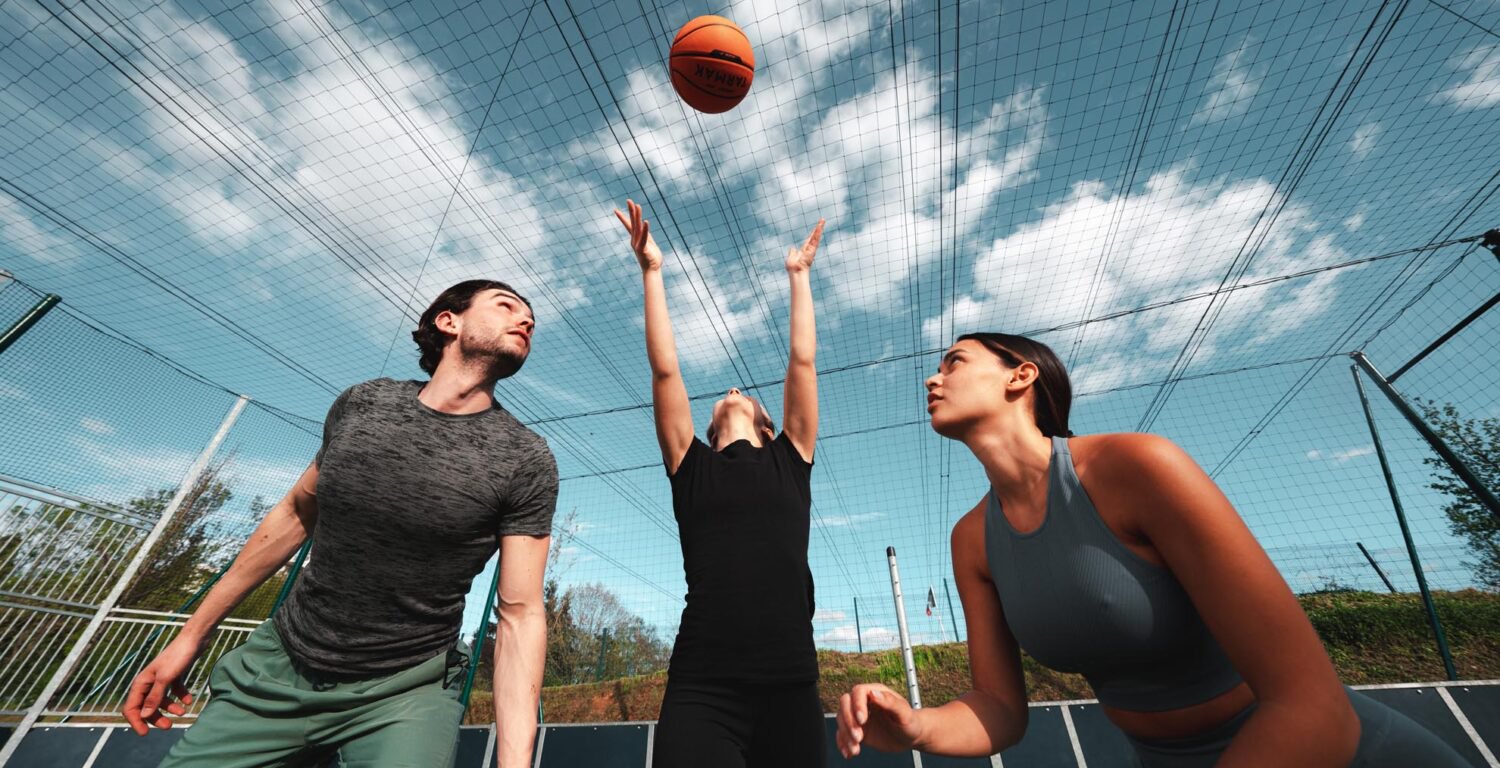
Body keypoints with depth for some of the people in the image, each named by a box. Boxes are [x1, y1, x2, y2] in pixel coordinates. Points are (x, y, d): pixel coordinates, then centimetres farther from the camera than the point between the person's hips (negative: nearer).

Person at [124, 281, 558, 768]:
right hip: (279, 661, 4)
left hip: (404, 691, -3)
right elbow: (297, 513, 9)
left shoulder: (526, 461, -19)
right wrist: (192, 634, 15)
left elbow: (520, 614, -18)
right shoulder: (361, 403, -5)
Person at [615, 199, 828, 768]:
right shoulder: (690, 467, 12)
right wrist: (652, 272, 12)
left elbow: (802, 361, 12)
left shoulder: (790, 461, 13)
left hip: (789, 689, 1)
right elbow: (665, 369, 9)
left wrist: (799, 275, 19)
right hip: (699, 691, -1)